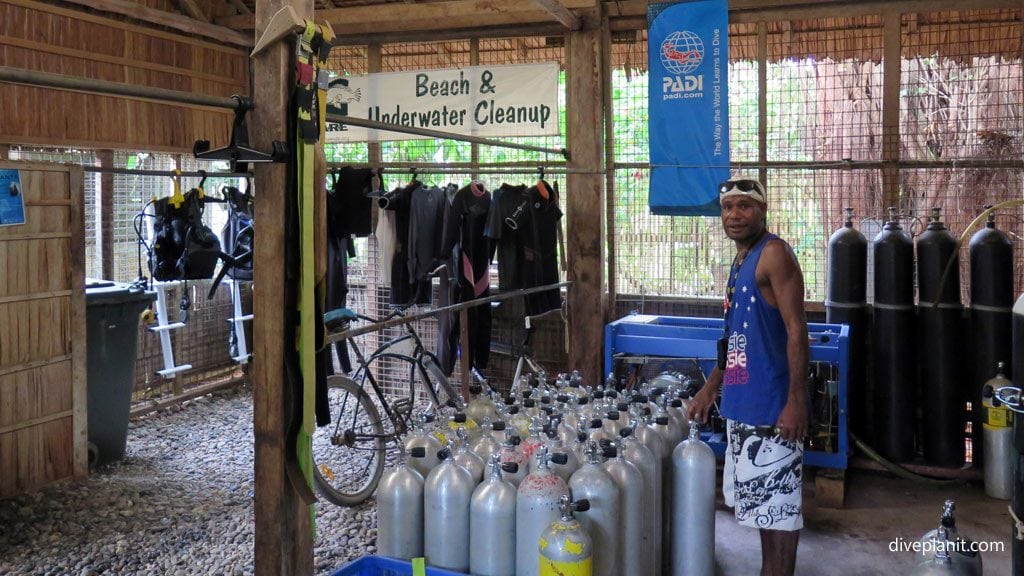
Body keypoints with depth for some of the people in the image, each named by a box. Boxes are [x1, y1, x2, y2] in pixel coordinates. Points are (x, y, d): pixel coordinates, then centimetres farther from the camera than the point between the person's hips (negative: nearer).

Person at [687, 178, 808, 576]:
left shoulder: (773, 253, -13)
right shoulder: (741, 262, 14)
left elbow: (796, 330, -19)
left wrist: (796, 402, -23)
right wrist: (711, 388, 22)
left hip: (771, 404, -9)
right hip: (743, 402, 9)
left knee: (777, 503, 0)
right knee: (760, 500, 17)